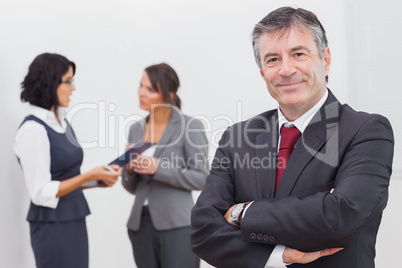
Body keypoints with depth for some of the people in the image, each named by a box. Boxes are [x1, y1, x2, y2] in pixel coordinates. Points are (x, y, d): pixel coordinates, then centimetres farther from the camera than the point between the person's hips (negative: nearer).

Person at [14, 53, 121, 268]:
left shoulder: (62, 122, 9)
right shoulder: (33, 129, -17)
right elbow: (42, 193, -19)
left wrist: (99, 178, 1)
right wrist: (89, 176, -18)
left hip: (74, 222, 8)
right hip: (52, 227, -8)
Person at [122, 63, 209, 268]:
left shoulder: (190, 126, -5)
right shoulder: (136, 129, 11)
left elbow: (201, 178, -9)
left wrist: (158, 168, -17)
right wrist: (129, 169, -6)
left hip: (177, 226, -5)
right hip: (141, 225, 5)